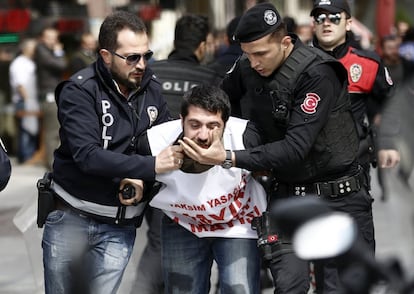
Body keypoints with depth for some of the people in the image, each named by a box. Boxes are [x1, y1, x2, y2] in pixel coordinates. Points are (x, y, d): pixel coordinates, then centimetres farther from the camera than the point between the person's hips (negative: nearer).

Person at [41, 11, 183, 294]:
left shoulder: (152, 88, 2)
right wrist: (150, 166, -28)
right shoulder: (80, 90, -13)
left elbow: (166, 144, 4)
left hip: (120, 226, 3)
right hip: (71, 217, -3)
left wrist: (142, 183, -15)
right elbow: (87, 156, -23)